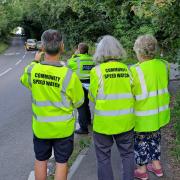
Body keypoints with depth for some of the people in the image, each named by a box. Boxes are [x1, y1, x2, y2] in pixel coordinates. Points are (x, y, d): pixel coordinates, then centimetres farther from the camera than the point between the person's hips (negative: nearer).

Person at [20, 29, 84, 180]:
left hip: (40, 126, 3)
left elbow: (24, 81, 10)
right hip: (63, 127, -2)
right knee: (61, 162, 13)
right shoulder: (69, 75, -24)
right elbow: (78, 101, -10)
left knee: (40, 160, 21)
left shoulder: (32, 70, -16)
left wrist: (35, 62, 19)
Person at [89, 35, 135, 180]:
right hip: (125, 121, 3)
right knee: (127, 154, 19)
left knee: (103, 157, 13)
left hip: (104, 122, -3)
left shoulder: (97, 71, -11)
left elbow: (92, 97, -5)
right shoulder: (126, 69, -2)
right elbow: (132, 93, 4)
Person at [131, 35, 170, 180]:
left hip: (143, 114, -5)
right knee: (154, 137, 23)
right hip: (160, 111, 6)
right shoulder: (163, 65, -5)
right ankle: (156, 165, 36)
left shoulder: (135, 70, -23)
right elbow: (165, 85, 7)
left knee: (141, 140, 13)